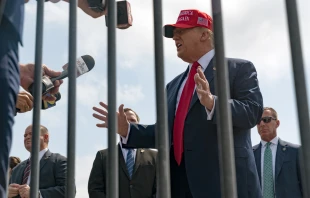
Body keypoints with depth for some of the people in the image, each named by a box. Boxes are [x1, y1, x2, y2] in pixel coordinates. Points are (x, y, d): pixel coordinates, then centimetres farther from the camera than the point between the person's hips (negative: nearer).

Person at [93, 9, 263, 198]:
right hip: (178, 182, 6)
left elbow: (253, 110, -10)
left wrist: (212, 103, -26)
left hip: (224, 178, -6)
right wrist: (127, 129, 8)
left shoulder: (239, 68, 5)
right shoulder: (174, 85, 23)